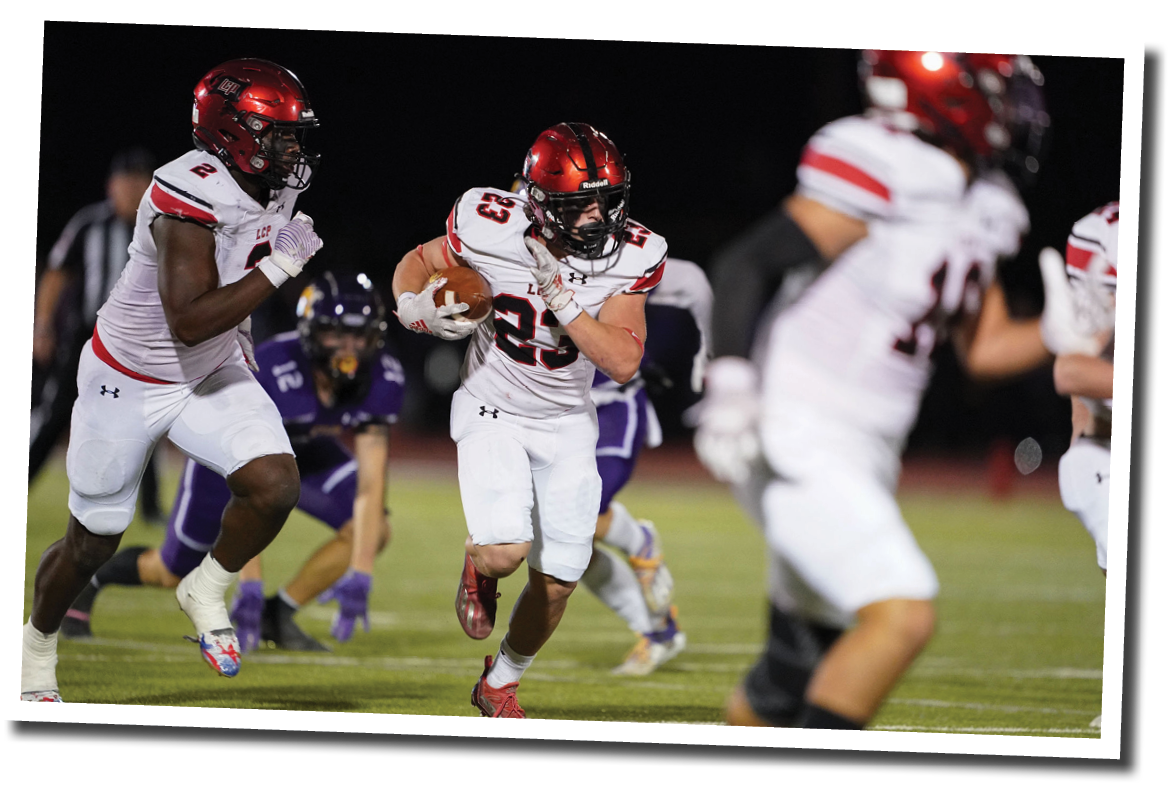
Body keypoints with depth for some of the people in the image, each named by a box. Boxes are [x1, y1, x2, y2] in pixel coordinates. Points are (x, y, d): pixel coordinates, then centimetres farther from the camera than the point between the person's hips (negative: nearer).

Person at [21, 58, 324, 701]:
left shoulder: (269, 189, -7)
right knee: (92, 544, 9)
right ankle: (38, 643, 36)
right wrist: (281, 266, -36)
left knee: (275, 484, -17)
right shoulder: (192, 195, -32)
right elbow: (188, 322, -36)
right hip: (131, 383, -6)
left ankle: (205, 593, 9)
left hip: (211, 374, 6)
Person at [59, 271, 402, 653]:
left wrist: (358, 577, -37)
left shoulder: (380, 378, -30)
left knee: (374, 531, -19)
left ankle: (278, 616, -4)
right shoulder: (269, 369, -42)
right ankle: (88, 577, 37)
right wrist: (250, 586, -45)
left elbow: (370, 483, -28)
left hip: (305, 450, 4)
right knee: (174, 572, 5)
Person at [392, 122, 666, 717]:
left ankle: (500, 683, 31)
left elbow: (623, 363, -22)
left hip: (566, 425, 3)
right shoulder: (492, 232, -21)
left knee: (557, 578, 3)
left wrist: (561, 299, -31)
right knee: (504, 552, -24)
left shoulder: (626, 258, -17)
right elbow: (416, 263, -2)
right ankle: (478, 563, 17)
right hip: (492, 415, -3)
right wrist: (416, 307, -23)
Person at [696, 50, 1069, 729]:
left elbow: (983, 349, 18)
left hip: (862, 457, 9)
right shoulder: (879, 171, -17)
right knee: (903, 615, -20)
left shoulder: (981, 206, 10)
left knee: (800, 662, 15)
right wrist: (733, 384, -25)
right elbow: (746, 264, -17)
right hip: (797, 444, -9)